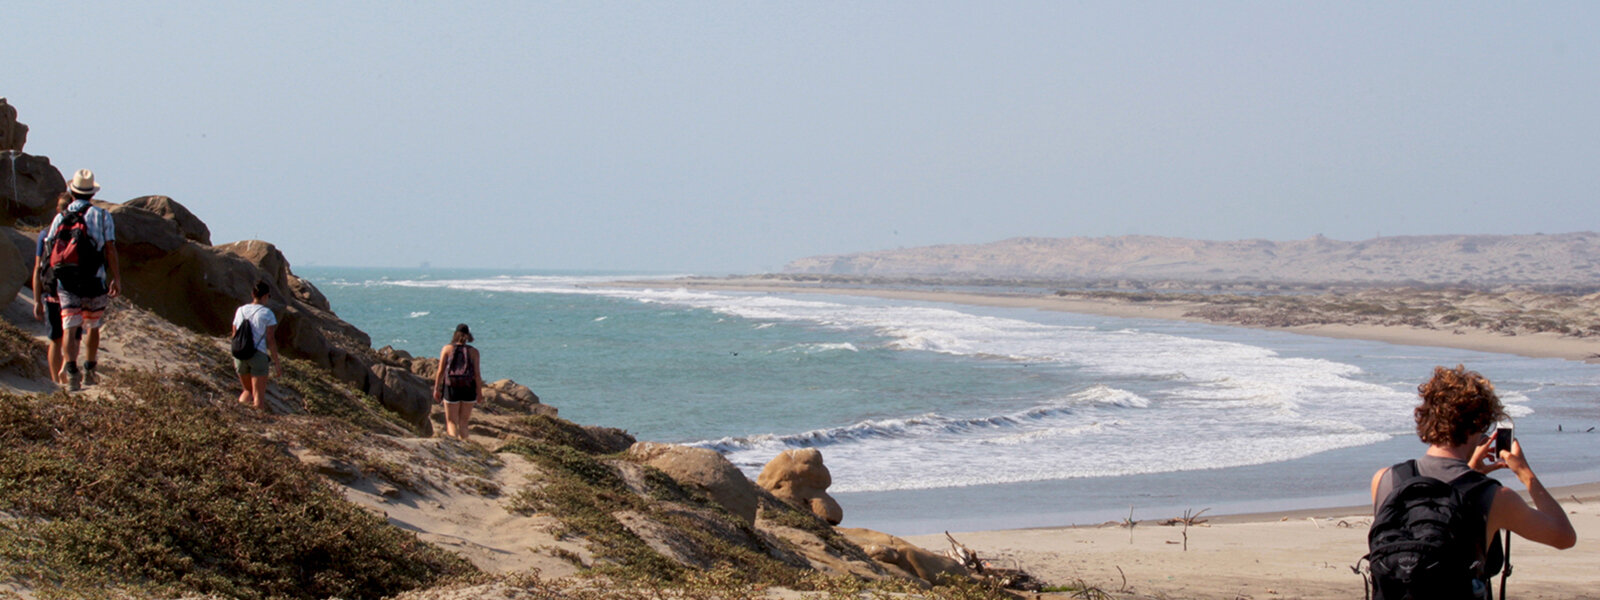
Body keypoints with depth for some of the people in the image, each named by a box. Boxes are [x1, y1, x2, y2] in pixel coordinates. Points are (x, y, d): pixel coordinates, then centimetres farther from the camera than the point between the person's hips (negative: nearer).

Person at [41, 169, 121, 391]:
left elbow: (49, 250, 5)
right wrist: (117, 279, -2)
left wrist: (51, 284, 13)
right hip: (94, 281, -1)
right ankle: (89, 372, 24)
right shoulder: (101, 216, 0)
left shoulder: (60, 217, 6)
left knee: (70, 329, -4)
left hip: (66, 282, 1)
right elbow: (110, 249, -6)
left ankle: (70, 371, -23)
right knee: (93, 327, 17)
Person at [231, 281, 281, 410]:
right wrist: (277, 363, -3)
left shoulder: (240, 311, 9)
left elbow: (234, 336, 13)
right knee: (259, 397, 0)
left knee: (247, 391, 26)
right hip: (259, 355, -4)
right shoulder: (267, 314, -6)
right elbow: (270, 340, -9)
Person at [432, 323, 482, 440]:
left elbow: (441, 371, -2)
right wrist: (479, 391, 4)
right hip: (468, 389, 1)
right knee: (463, 422, 14)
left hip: (451, 388, -1)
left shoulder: (447, 349, 1)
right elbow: (477, 373, -3)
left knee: (451, 421, 6)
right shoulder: (473, 351, 0)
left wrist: (436, 389, 5)